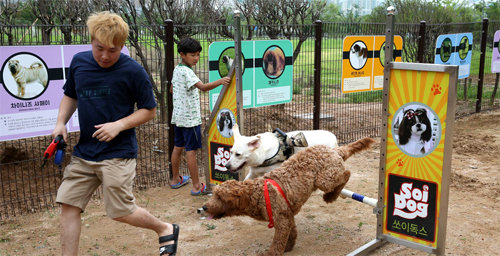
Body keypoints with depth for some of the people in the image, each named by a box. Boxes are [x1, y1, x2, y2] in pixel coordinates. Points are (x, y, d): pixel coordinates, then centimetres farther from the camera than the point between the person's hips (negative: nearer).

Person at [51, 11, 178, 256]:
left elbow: (149, 110, -4)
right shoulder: (79, 62, 3)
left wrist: (119, 125, -18)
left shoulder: (132, 71, -11)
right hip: (83, 152, 5)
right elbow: (70, 95, 20)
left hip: (118, 154, -5)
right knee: (68, 206, 1)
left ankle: (166, 229, 24)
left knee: (121, 212, -2)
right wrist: (61, 122, 3)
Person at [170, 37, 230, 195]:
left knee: (178, 147, 17)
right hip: (190, 117, -10)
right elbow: (203, 87, -34)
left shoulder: (177, 69, 11)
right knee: (191, 150, -5)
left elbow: (172, 89, 25)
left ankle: (175, 179, 30)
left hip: (178, 116, 10)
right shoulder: (186, 71, -19)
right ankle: (197, 186, 0)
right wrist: (220, 81, -46)